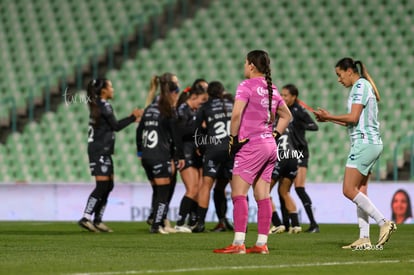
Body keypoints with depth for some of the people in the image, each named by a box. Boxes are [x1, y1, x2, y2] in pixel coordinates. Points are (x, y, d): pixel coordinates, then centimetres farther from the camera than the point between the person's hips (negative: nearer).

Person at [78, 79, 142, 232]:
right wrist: (133, 117, -3)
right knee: (102, 185, -12)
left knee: (108, 185, 9)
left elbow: (111, 125, 17)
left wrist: (132, 119, 14)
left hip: (103, 151, 10)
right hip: (99, 150, -10)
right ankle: (86, 218, -15)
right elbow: (116, 126, -11)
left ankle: (97, 220, 10)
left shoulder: (97, 105, 16)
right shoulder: (103, 105, -11)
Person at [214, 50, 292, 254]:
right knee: (263, 196, 8)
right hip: (270, 146, 8)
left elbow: (236, 113, -22)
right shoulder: (272, 89, 14)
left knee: (238, 193, -10)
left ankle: (238, 243, -18)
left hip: (251, 145, -8)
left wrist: (234, 139, -12)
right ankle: (261, 243, 9)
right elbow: (286, 116, 24)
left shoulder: (247, 86, -9)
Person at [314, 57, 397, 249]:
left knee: (349, 190, -11)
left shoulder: (360, 86, -9)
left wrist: (329, 117, -6)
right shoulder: (363, 86, 20)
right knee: (360, 192, 6)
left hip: (364, 143, -10)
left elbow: (354, 117, -17)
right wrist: (330, 118, 18)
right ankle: (364, 239, 2)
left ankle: (383, 222, -13)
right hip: (370, 143, 10)